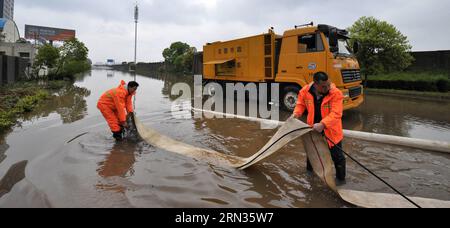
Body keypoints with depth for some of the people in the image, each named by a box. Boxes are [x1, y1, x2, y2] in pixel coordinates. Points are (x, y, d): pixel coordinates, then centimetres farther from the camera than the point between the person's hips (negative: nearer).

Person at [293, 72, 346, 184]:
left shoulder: (336, 93, -24)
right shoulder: (305, 91, -13)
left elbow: (336, 114, -30)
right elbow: (301, 104, 6)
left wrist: (322, 124, -40)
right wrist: (296, 114, -11)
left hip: (331, 131, -4)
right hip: (313, 129, 4)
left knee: (337, 156, 8)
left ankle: (341, 178, 31)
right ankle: (309, 170, 51)